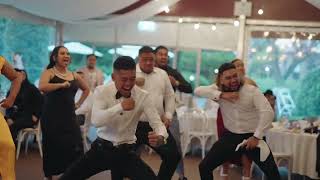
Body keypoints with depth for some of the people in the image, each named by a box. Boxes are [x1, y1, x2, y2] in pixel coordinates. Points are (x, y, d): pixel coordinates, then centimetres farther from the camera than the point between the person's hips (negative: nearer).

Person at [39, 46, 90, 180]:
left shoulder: (74, 75, 11)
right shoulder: (49, 72, -3)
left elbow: (86, 89, 28)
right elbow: (42, 87, -25)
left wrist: (78, 104, 17)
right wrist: (62, 84, -19)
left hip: (69, 117, 5)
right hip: (52, 118, -4)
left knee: (76, 149, -2)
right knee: (53, 149, 1)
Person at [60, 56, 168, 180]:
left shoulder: (143, 96, -8)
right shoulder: (102, 91, -9)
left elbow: (157, 122, -13)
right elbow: (96, 121, -23)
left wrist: (160, 137, -36)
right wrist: (120, 107, -34)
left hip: (126, 152, 0)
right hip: (101, 149, 0)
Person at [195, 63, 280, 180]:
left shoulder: (251, 90, -9)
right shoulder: (219, 90, -1)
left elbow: (268, 112, -17)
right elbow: (198, 90, -15)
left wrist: (257, 137, -22)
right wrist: (221, 95, -25)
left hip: (252, 136, -2)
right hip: (231, 137, 2)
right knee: (204, 167, -1)